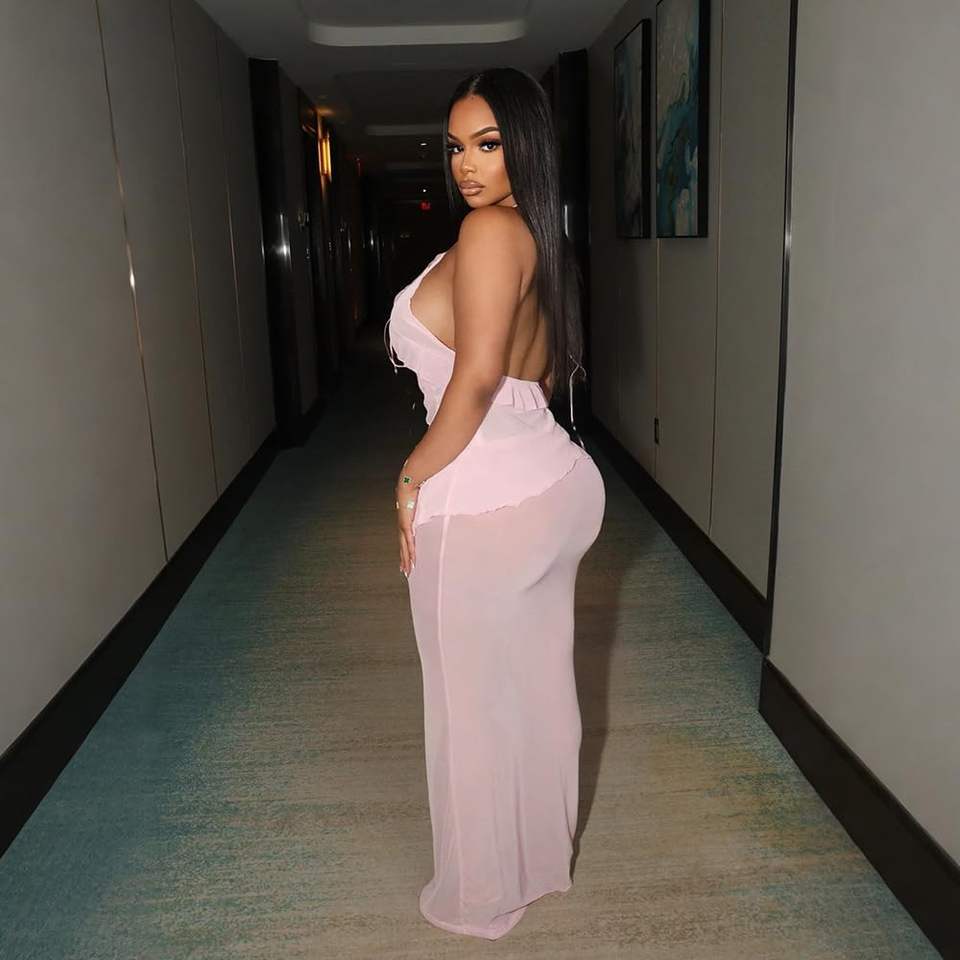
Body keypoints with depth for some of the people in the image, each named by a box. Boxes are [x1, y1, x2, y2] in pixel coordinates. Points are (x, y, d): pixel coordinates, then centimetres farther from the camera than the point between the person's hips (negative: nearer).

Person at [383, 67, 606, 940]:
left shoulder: (489, 228, -15)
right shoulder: (545, 242, 13)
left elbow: (477, 377, -25)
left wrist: (414, 477, -12)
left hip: (484, 506, -9)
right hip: (555, 485, 9)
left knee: (475, 705, 9)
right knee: (539, 688, 21)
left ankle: (482, 897, 31)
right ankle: (545, 858, 42)